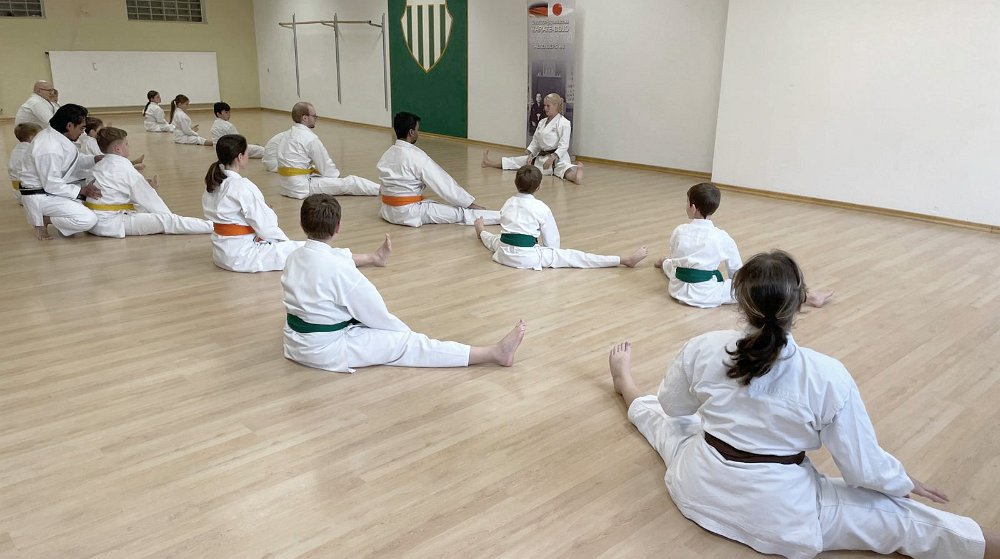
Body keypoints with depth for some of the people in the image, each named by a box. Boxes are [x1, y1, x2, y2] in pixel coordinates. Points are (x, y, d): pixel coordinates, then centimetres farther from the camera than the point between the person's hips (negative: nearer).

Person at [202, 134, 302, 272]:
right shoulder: (242, 186, -21)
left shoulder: (212, 183, 6)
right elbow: (264, 224, -17)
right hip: (241, 256, -9)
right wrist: (284, 240, 1)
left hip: (220, 253, 9)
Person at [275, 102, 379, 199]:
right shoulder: (310, 138, -16)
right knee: (350, 183, -8)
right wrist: (337, 176, 11)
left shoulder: (287, 136, 12)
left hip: (287, 186, 10)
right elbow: (326, 166, -9)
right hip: (302, 188, -10)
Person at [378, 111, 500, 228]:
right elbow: (444, 183, -13)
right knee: (460, 213, -8)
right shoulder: (417, 156, -17)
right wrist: (471, 203, -5)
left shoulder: (387, 155, 6)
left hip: (387, 211, 8)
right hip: (409, 213, -8)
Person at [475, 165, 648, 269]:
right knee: (571, 256, -10)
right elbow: (552, 240, -1)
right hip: (527, 256, -5)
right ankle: (625, 260, -11)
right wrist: (548, 250, 20)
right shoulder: (541, 208, -7)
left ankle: (481, 232, 78)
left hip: (504, 252, 5)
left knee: (495, 239, 41)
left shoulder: (508, 203, 9)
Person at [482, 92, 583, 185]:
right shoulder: (542, 123, 13)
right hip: (541, 157, 8)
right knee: (516, 161, 10)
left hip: (557, 157, -8)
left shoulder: (563, 123, -11)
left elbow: (563, 146, -17)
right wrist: (530, 155, -1)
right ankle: (489, 162, 15)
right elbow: (535, 142, 15)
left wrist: (552, 158, -26)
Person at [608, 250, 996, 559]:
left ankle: (627, 386, 61)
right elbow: (864, 466, -11)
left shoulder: (702, 349, -16)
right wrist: (907, 483, 11)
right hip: (780, 515, -3)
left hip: (699, 491, 3)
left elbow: (672, 408, 4)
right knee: (899, 515, 12)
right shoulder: (828, 377, -23)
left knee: (660, 417, 33)